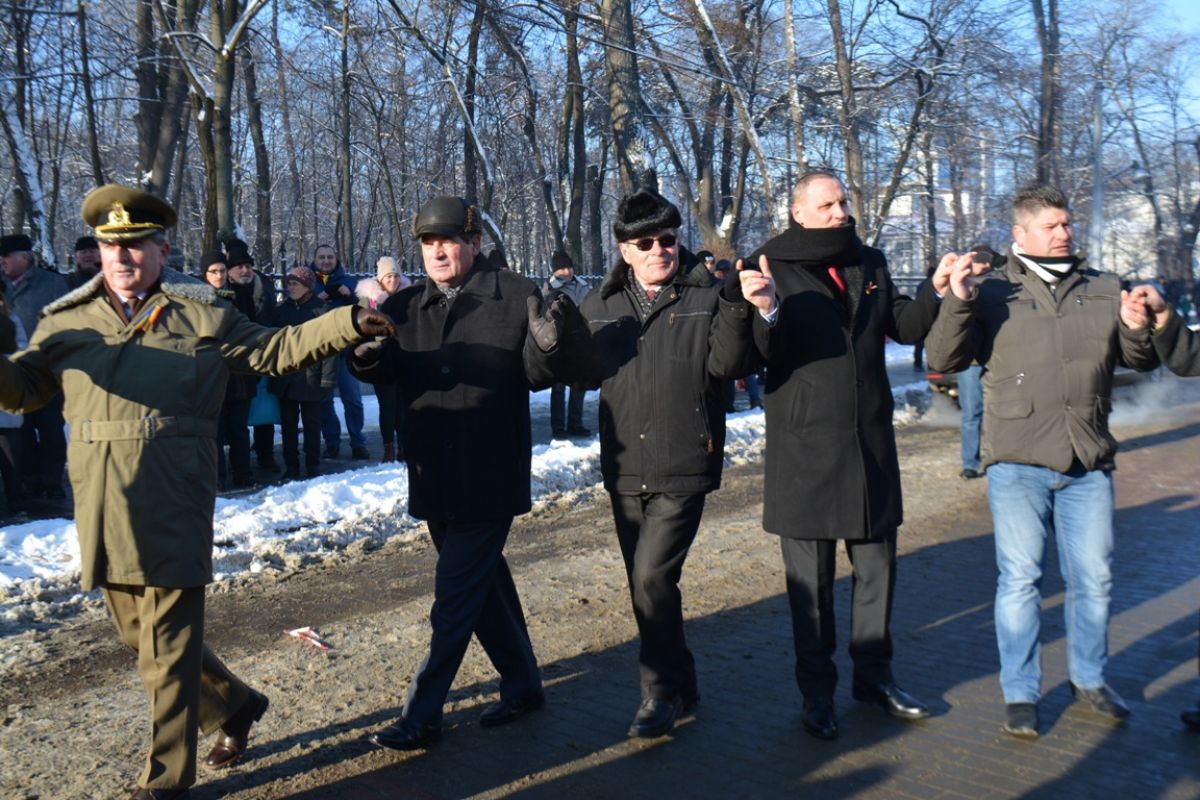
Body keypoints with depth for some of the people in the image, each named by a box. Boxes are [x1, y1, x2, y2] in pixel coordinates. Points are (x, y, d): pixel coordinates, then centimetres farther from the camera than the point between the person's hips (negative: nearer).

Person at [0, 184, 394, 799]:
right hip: (101, 512, 4)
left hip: (173, 511, -4)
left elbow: (274, 350, 6)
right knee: (138, 634, 17)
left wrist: (350, 324, -4)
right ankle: (234, 705, 39)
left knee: (168, 650, 2)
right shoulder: (67, 321, 12)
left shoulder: (202, 314, 5)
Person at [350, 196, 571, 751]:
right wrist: (365, 355, -22)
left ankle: (422, 716, 8)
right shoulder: (404, 306, 7)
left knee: (457, 595, -1)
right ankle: (522, 684, 34)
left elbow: (536, 376, -6)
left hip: (490, 475, -6)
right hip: (434, 474, 6)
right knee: (484, 581, 18)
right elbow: (386, 371, 0)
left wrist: (546, 346, -27)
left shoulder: (515, 297, -6)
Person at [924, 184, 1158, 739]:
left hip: (1089, 464, 4)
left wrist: (1140, 330, -8)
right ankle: (1020, 693, 14)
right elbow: (942, 360, -5)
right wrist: (957, 301, -20)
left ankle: (1089, 678, 31)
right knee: (1019, 578, 2)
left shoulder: (1104, 290, 11)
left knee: (1094, 579, 11)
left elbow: (1142, 362, 15)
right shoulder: (993, 293, 1)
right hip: (1017, 463, -3)